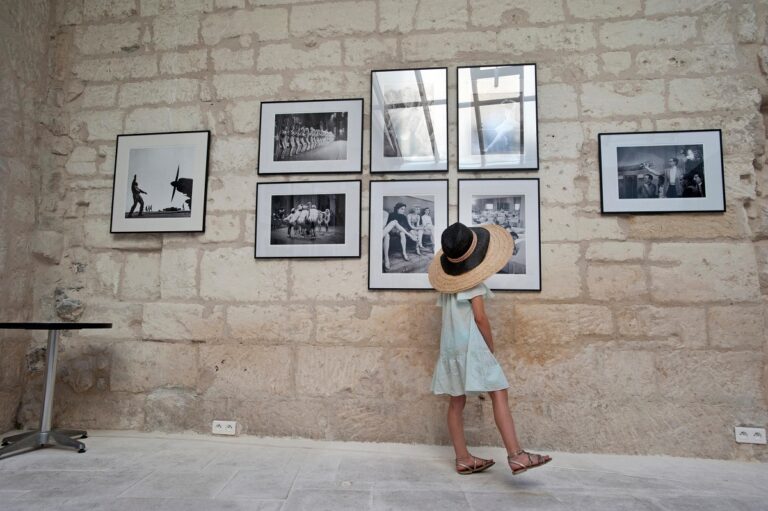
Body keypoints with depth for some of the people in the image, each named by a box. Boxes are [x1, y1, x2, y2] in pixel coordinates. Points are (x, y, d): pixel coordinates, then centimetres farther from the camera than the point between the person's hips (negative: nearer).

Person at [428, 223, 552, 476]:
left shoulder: (448, 280, 12)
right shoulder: (473, 281, -10)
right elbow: (480, 317, -13)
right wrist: (491, 347, -1)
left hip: (449, 345, 8)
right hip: (471, 344, -8)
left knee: (457, 400, 9)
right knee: (499, 394, -9)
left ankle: (463, 459, 14)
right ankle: (515, 454, -16)